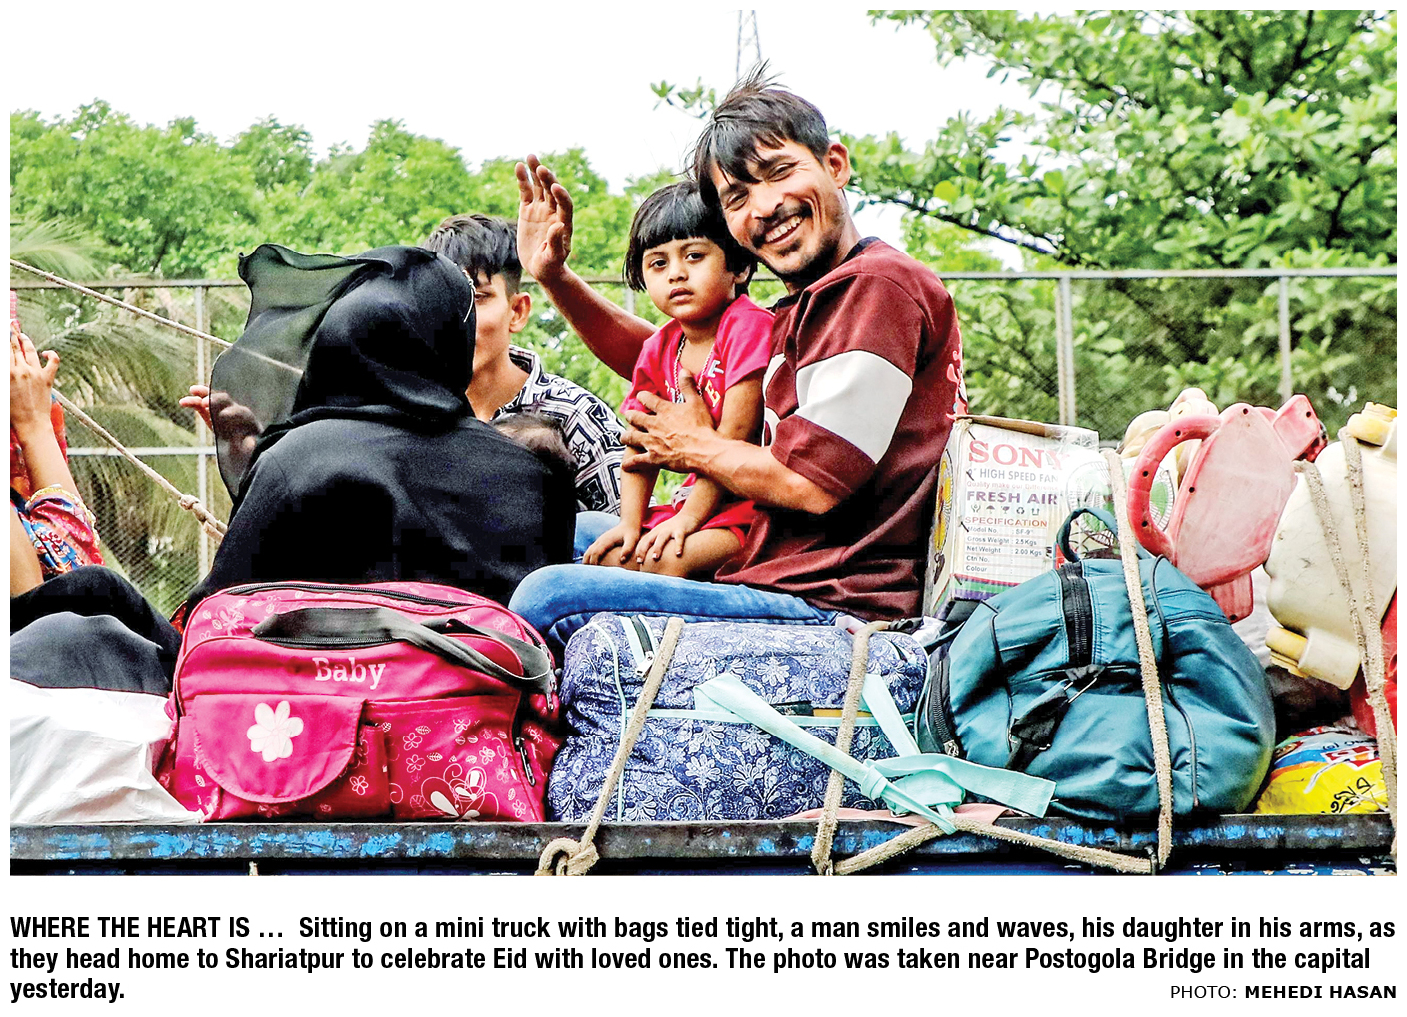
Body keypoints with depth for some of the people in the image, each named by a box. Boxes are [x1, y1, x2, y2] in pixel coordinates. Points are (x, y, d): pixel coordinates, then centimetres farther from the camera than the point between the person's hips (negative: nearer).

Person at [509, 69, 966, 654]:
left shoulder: (878, 285, -11)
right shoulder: (797, 315, 21)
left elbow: (813, 484, -18)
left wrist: (693, 447, 2)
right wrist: (553, 275, 21)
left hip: (835, 607, -11)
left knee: (548, 601, -20)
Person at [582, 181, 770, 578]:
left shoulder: (749, 326, -13)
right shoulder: (659, 350, 10)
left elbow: (737, 433, -18)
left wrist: (690, 516, -19)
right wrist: (630, 522, -5)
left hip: (750, 503, -8)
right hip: (696, 497, 8)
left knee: (668, 558, -28)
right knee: (609, 555, -8)